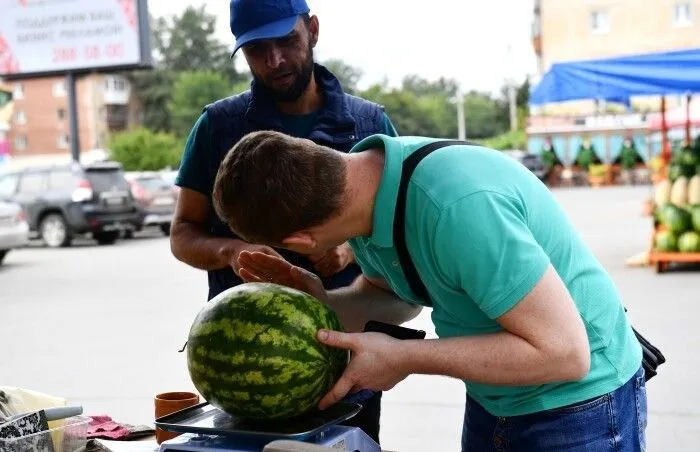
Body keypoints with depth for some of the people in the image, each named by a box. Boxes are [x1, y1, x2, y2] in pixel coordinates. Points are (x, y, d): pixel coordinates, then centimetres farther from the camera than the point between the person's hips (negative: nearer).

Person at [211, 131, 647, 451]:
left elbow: (562, 351, -31)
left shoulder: (458, 206, -35)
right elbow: (388, 292, 8)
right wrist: (323, 301, -13)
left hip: (579, 403, -7)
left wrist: (405, 358, -28)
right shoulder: (366, 182, -10)